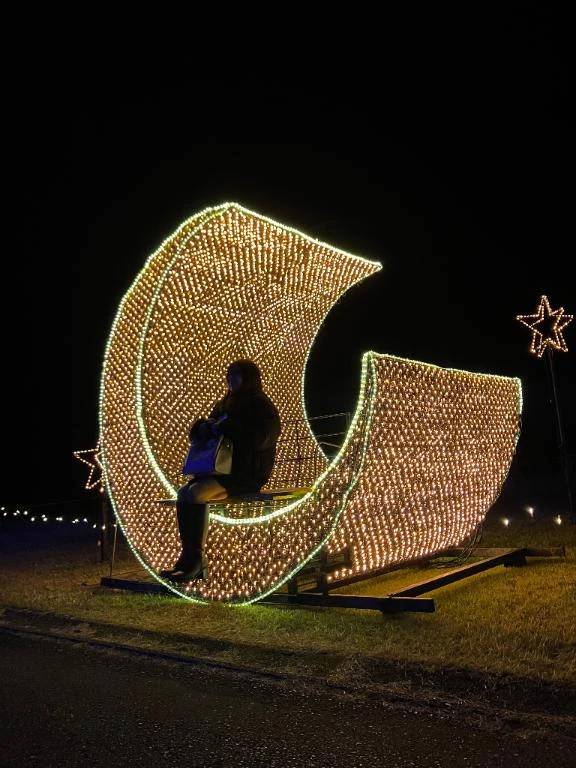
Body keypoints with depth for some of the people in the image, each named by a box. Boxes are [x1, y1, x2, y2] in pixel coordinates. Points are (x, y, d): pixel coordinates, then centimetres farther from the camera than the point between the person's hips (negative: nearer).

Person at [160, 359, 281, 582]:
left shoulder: (261, 406, -4)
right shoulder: (226, 403, 19)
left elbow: (257, 440, -21)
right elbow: (197, 430, 16)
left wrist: (224, 427, -14)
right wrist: (208, 426, -8)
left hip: (247, 474, -8)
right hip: (222, 469, 8)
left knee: (196, 494, -26)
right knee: (184, 493, -13)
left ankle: (193, 560, -18)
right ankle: (194, 563, -11)